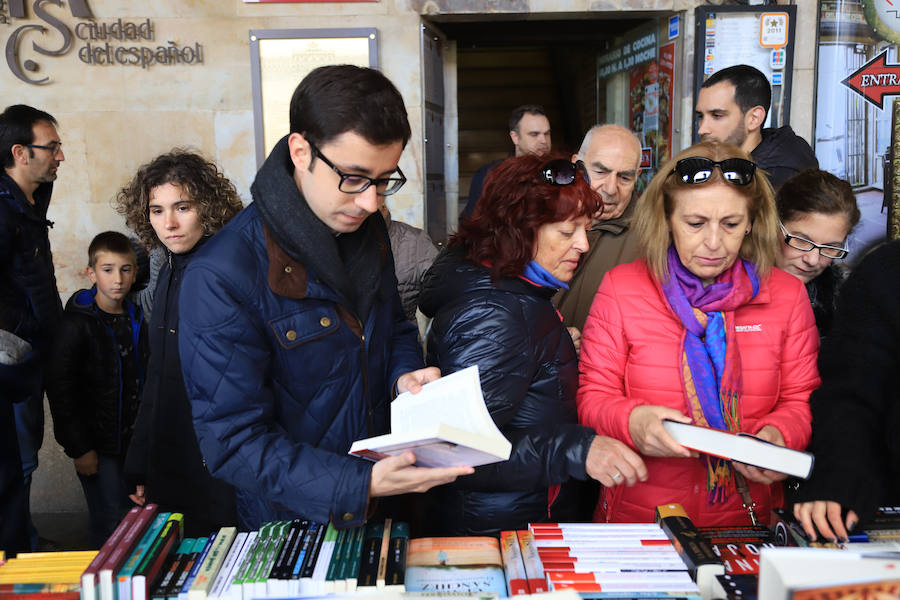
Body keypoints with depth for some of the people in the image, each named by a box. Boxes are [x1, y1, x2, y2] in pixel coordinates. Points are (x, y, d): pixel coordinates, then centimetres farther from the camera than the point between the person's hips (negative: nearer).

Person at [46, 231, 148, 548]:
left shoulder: (135, 319, 7)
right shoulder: (77, 324, -12)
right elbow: (60, 390, -13)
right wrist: (79, 449, -14)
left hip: (133, 442, 6)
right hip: (98, 446, -5)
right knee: (111, 525, -2)